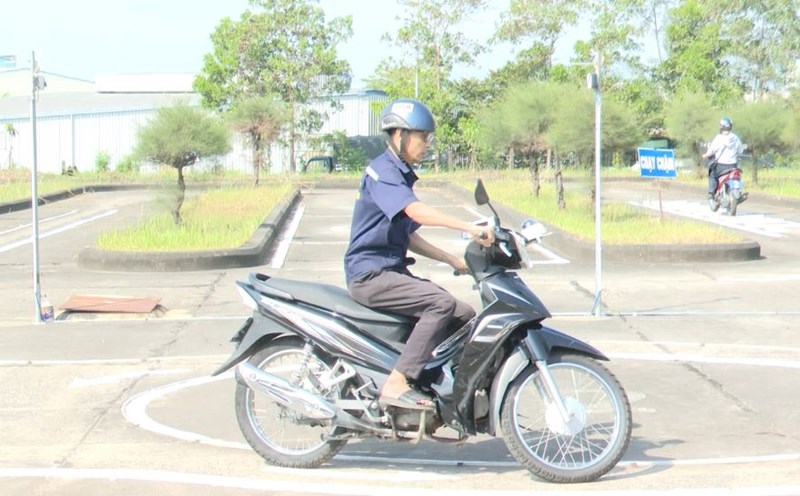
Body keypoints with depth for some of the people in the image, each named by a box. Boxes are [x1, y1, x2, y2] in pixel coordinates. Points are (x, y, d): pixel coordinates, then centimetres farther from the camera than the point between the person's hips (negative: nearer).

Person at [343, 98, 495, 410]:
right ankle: (397, 384, -29)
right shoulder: (382, 170, -12)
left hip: (393, 271, 10)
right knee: (442, 304, -28)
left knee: (465, 316, 0)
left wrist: (453, 261, 12)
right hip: (370, 274, -9)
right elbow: (415, 211, -29)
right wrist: (471, 228, -36)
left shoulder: (402, 176, 19)